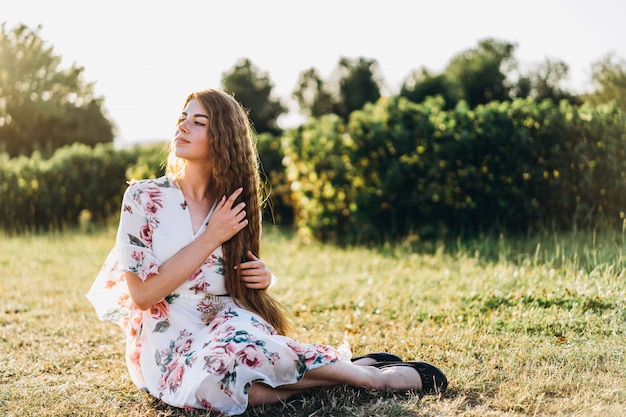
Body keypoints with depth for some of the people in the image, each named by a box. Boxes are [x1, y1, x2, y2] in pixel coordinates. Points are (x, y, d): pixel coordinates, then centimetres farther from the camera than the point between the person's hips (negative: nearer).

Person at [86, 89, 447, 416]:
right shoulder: (144, 198, -5)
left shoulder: (233, 204, 7)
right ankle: (371, 375, -23)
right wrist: (210, 238, -15)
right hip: (171, 357, -2)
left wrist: (262, 277, -5)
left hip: (228, 332, 2)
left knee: (242, 336, -36)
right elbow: (142, 294, -12)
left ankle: (351, 368, -18)